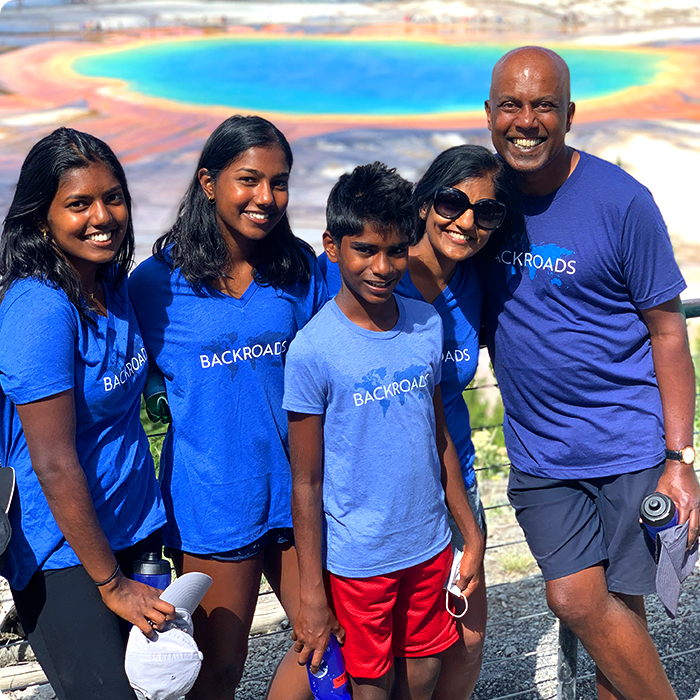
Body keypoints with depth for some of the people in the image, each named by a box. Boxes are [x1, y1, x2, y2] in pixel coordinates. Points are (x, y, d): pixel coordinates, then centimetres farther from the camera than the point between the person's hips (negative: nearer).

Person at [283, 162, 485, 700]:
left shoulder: (428, 324, -1)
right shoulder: (312, 350, -16)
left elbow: (440, 439, 9)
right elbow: (306, 483, -10)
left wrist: (472, 534, 11)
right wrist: (311, 593, -8)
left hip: (430, 546, 4)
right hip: (357, 559, -4)